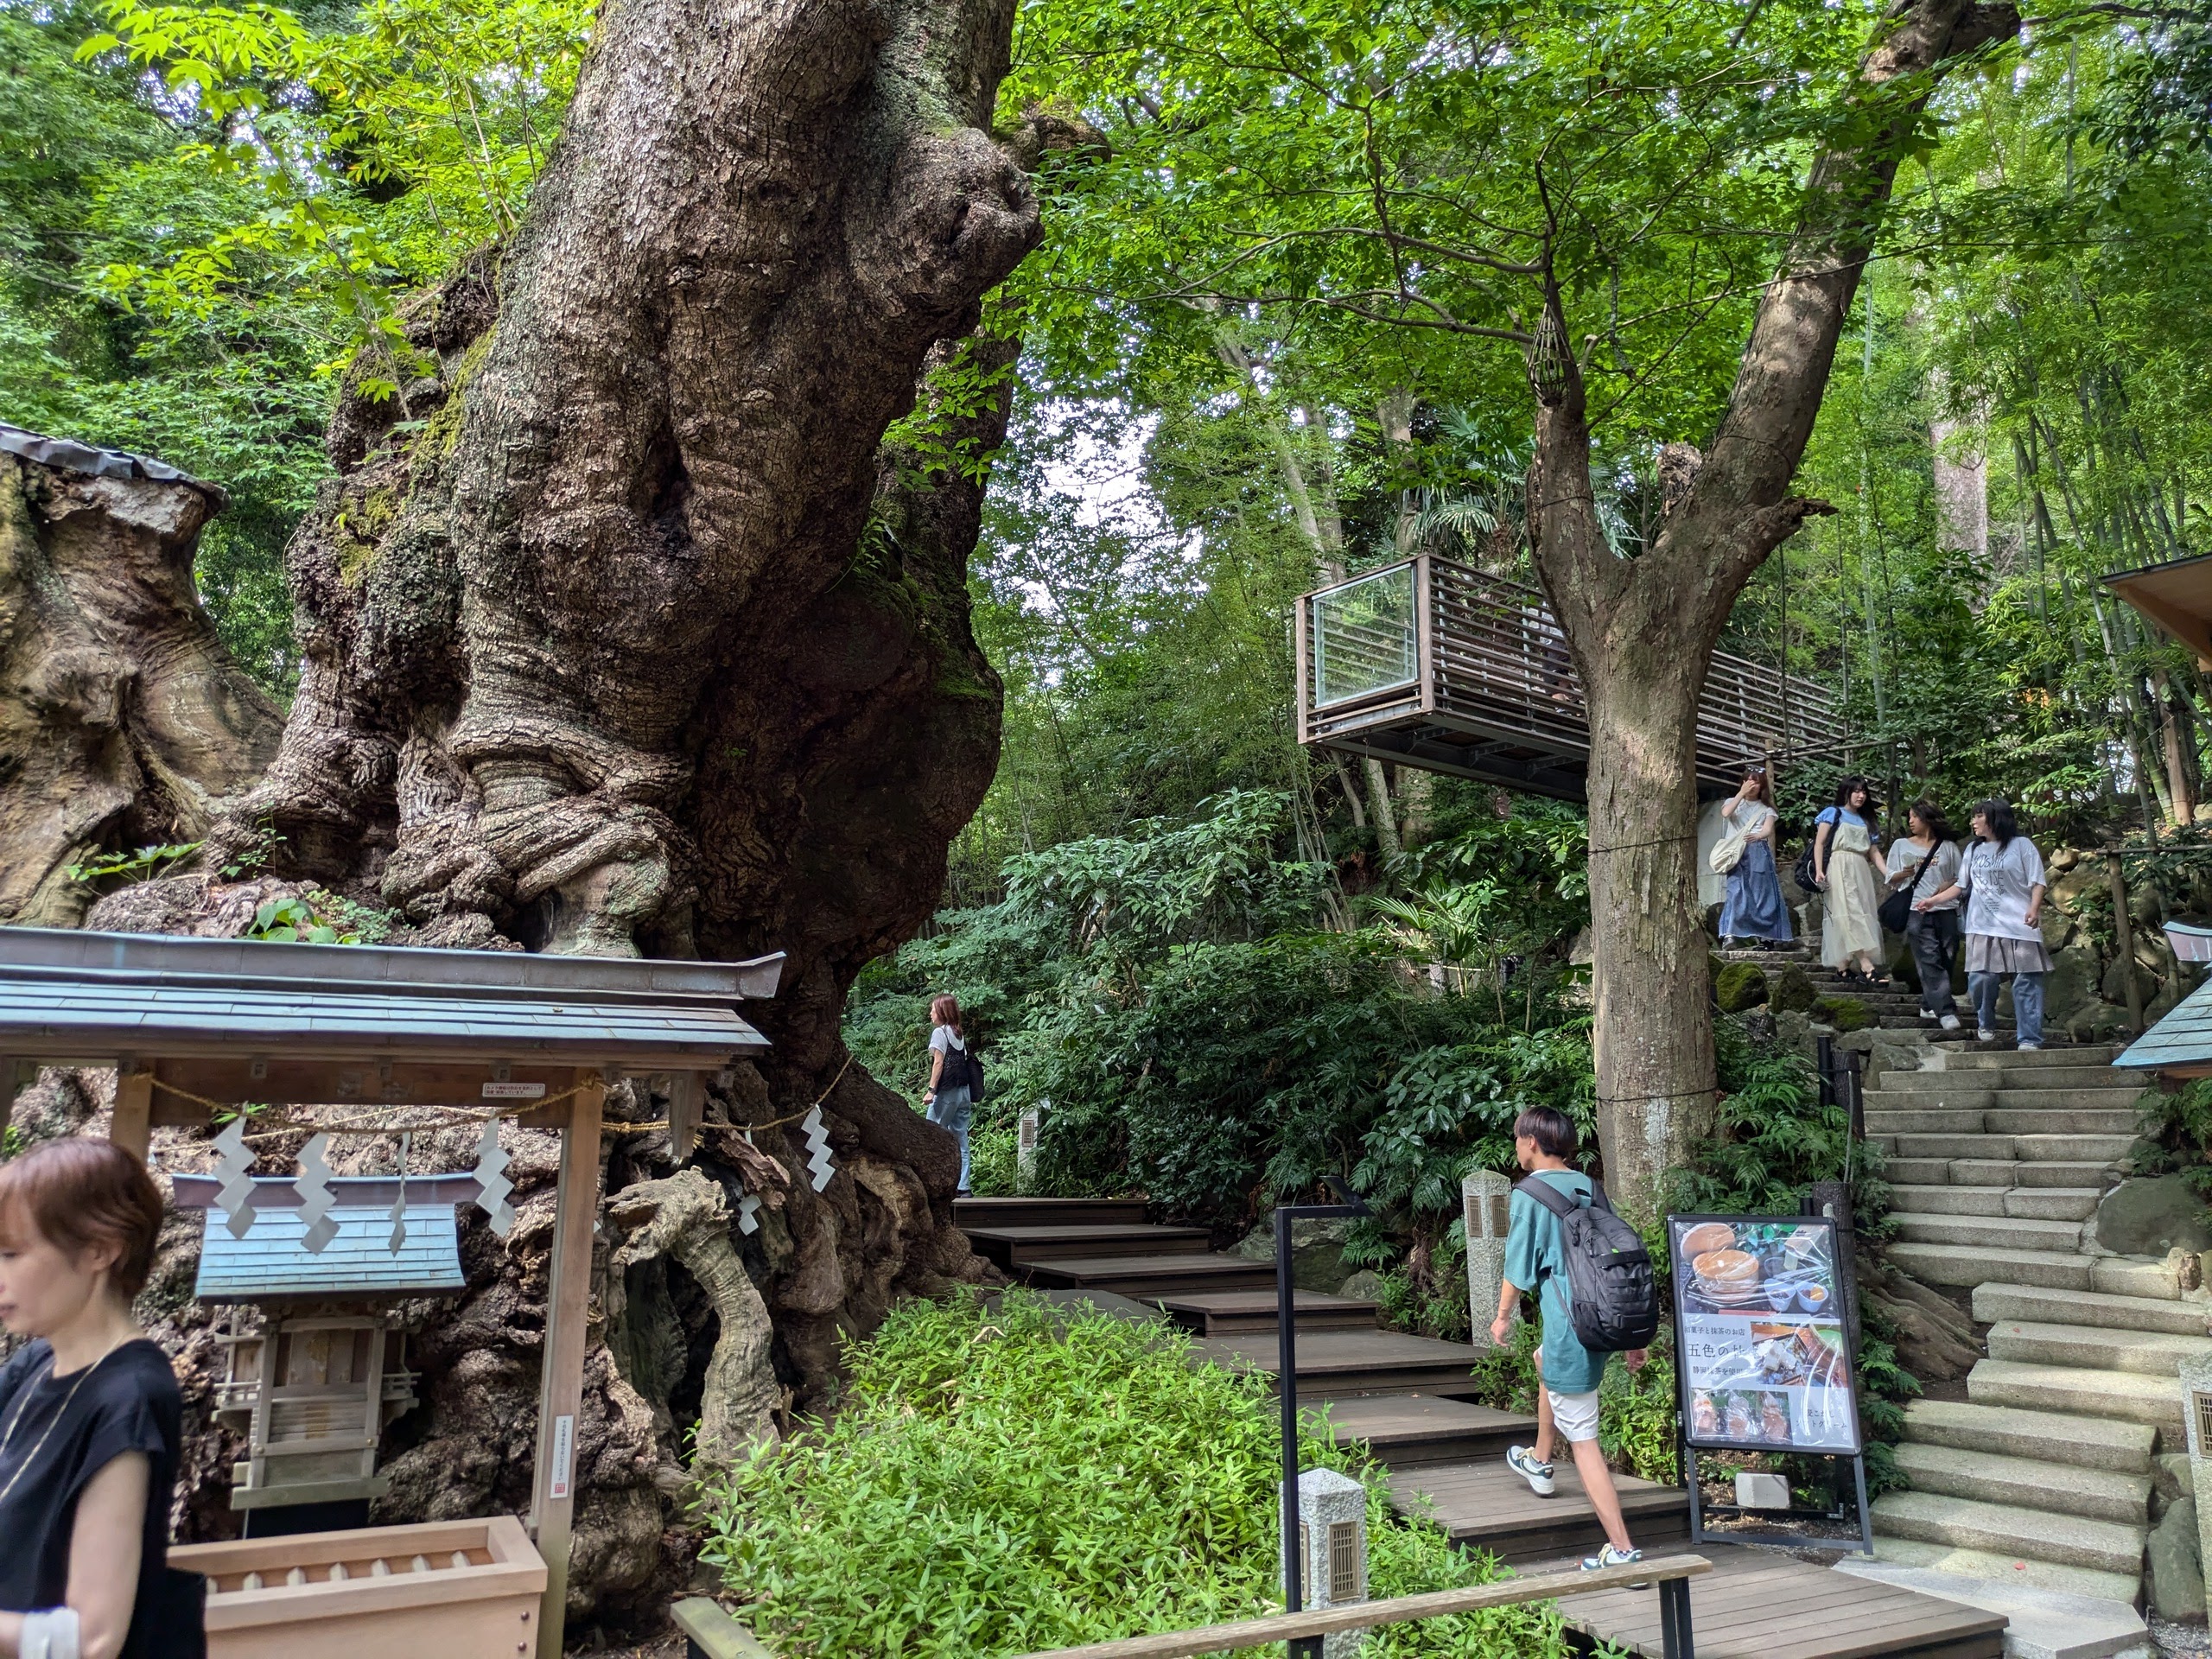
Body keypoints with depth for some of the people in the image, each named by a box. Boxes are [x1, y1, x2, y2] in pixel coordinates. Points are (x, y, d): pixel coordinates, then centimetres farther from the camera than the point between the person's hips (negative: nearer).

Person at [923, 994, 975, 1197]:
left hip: (946, 1092, -7)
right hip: (963, 1092, 7)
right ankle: (963, 1188, 4)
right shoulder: (959, 1034, 15)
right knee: (961, 1142, 6)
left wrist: (931, 1090, -16)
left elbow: (938, 1062, -13)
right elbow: (963, 1063, 13)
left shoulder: (940, 1032, -5)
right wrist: (970, 1098, 13)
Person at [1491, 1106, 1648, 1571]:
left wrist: (1502, 1318, 13)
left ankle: (1622, 1550, -1)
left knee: (1583, 1441, 0)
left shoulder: (1529, 1196, -10)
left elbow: (1518, 1270, -6)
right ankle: (1540, 1463, 52)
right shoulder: (1589, 1188, 8)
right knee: (1545, 1360, 36)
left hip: (1571, 1330, -8)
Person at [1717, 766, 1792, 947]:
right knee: (1736, 891, -13)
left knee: (1762, 892, -5)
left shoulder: (1766, 809, 17)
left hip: (1759, 853, 1)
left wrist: (1757, 836, -26)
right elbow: (1725, 813, -6)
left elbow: (1768, 830, -3)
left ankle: (1765, 936, -7)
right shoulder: (1733, 802, 19)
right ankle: (1730, 934, -20)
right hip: (1737, 852, -1)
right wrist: (1742, 792, -4)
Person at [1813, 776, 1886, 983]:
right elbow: (1819, 844, -1)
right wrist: (1819, 870, -14)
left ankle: (1844, 967, -4)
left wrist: (1889, 874, 2)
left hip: (1861, 872, 6)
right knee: (1850, 913, -17)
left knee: (1862, 914, -2)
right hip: (1839, 869, -6)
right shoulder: (1833, 813, 7)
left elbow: (1873, 853, 16)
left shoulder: (1865, 822, 22)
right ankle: (1866, 966, -28)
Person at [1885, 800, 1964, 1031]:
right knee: (1931, 961, -11)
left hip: (1946, 909, 2)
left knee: (1947, 958, 2)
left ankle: (1929, 1005, 16)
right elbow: (1891, 879, 10)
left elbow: (1959, 879, 13)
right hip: (1917, 910, -2)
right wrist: (1906, 873, -9)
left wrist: (1946, 886, -6)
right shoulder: (1901, 845, 11)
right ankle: (1946, 1011, -15)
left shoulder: (1948, 846, 11)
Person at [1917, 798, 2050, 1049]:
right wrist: (1934, 900, 14)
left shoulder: (2021, 845, 2)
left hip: (2019, 925, -4)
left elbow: (2037, 882, -2)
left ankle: (2030, 1039, -3)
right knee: (1981, 978, -3)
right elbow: (1961, 885, 21)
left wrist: (2034, 908, -17)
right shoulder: (1973, 850, 17)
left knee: (2026, 982, -5)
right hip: (1983, 926, 4)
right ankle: (1986, 1025, 20)